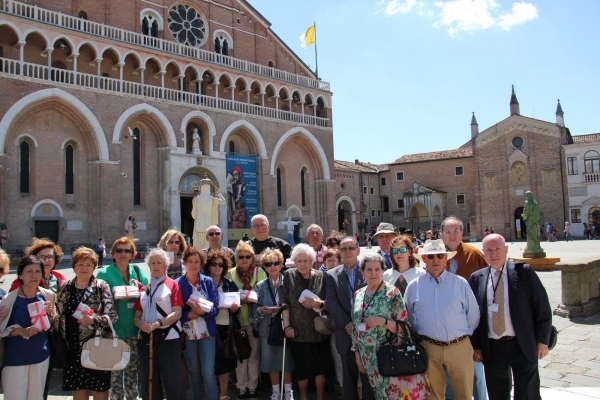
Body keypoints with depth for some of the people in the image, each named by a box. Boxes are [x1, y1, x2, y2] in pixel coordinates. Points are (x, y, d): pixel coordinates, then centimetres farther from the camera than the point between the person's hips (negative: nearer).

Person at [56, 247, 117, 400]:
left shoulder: (101, 287, -5)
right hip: (73, 347, 4)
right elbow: (60, 315, 14)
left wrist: (93, 320, -23)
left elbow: (112, 315, -10)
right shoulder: (65, 287, 7)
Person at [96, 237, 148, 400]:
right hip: (114, 330, -4)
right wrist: (117, 296, -21)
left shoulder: (137, 271, 9)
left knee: (133, 370, 13)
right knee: (115, 372, 0)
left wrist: (140, 286, -10)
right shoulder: (104, 273, -2)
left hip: (134, 329, 4)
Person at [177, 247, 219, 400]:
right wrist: (189, 314, -20)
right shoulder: (178, 284, -3)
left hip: (207, 333, 0)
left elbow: (215, 308, -5)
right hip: (188, 334, 0)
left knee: (208, 373, -4)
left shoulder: (208, 281, 0)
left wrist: (202, 311, -22)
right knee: (194, 373, 13)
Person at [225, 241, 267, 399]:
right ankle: (241, 387, 16)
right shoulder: (230, 273, 5)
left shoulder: (259, 271, 3)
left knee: (254, 354, 7)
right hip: (237, 319, 0)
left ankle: (252, 386, 18)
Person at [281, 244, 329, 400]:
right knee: (301, 368, 9)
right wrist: (287, 325, -10)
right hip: (298, 331, 0)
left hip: (318, 330, 0)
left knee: (320, 366, 7)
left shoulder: (321, 277, 0)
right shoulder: (289, 275, 0)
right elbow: (285, 303, -3)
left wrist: (319, 304, -16)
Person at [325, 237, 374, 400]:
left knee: (369, 376, 8)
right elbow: (331, 303, -2)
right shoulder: (332, 275, 6)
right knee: (349, 378, 13)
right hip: (346, 334, 2)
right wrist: (347, 324, -12)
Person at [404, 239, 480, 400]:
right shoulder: (414, 286, 0)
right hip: (429, 349, 1)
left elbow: (473, 314, 3)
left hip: (459, 347, 0)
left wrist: (465, 336, 6)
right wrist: (418, 339, 9)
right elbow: (408, 317, 10)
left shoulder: (460, 283, -3)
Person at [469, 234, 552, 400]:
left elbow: (542, 307, -2)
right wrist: (475, 346, 4)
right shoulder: (477, 278, 2)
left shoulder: (523, 272, -4)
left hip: (523, 346, -2)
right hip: (491, 349, 2)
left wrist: (542, 340, -3)